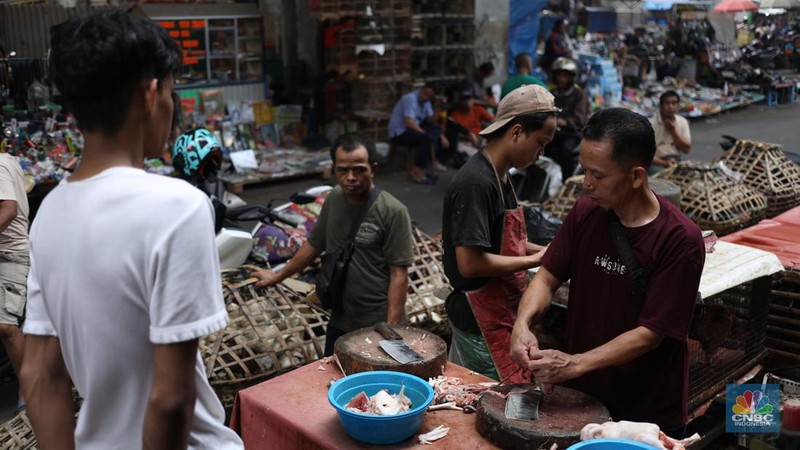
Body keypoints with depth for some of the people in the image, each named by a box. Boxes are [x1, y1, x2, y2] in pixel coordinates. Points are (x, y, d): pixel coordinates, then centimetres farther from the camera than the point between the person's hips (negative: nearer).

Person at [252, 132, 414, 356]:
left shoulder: (393, 211, -17)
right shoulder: (333, 200, 0)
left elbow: (399, 275, -17)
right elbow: (314, 245, 15)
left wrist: (391, 329, -20)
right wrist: (278, 276, 24)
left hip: (378, 324, -5)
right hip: (340, 321, 6)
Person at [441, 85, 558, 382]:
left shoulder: (499, 178, 8)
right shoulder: (476, 184, -22)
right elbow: (470, 263, -26)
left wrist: (542, 250, 5)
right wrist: (533, 261, -17)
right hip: (483, 324, -9)